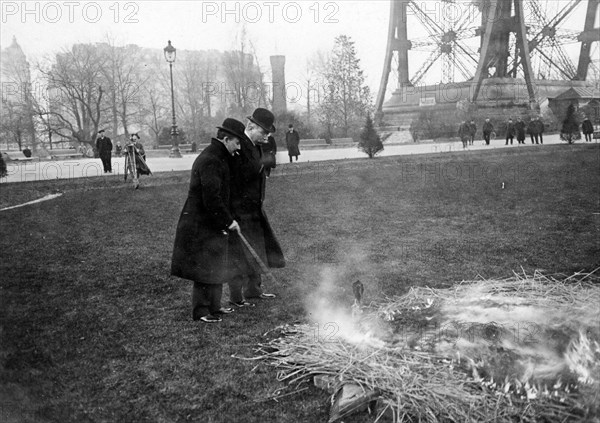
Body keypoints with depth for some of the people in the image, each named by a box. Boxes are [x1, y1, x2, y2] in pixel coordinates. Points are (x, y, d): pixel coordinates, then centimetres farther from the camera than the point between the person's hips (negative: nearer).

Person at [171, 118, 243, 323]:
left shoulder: (217, 157, 13)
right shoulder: (210, 161, -21)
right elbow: (212, 198, -27)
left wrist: (226, 220, 18)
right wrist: (228, 221, -19)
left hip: (212, 224, 11)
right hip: (201, 225, -11)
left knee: (215, 266, 17)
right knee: (204, 268, -2)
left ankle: (213, 306, 28)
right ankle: (200, 311, 8)